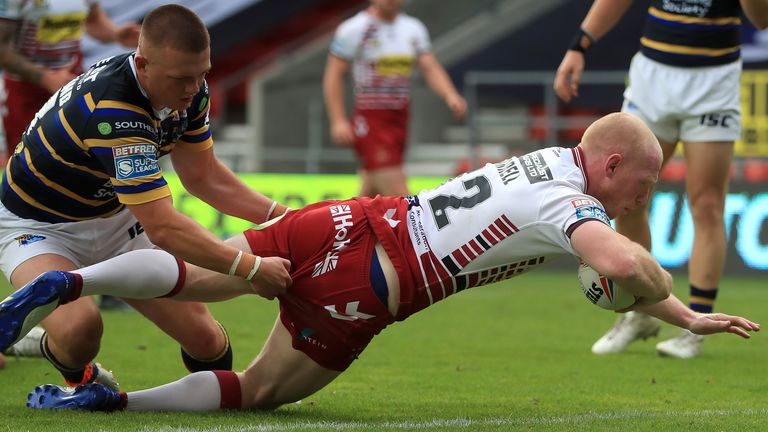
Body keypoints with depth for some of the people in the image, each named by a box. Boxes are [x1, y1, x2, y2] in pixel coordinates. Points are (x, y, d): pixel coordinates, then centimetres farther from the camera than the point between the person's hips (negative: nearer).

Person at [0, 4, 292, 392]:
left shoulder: (188, 89, -13)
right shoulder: (113, 111, -39)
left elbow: (201, 176, 3)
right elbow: (163, 229, -40)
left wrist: (280, 215, -7)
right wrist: (252, 269, -36)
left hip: (117, 216, 7)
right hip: (39, 227, -7)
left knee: (204, 337, -7)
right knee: (78, 326, -36)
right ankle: (77, 376, 1)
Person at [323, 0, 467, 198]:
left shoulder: (413, 28, 10)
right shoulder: (353, 29, -6)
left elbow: (431, 68, 5)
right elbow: (333, 75, -6)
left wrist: (450, 96, -15)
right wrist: (338, 121, -14)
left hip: (399, 120, 6)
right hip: (369, 120, -6)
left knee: (371, 193, 13)